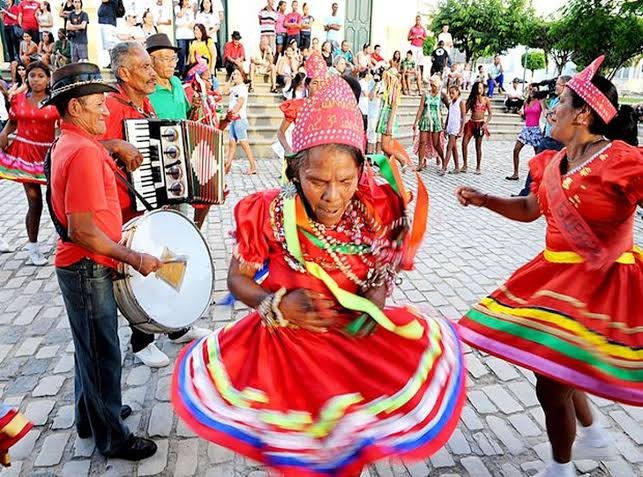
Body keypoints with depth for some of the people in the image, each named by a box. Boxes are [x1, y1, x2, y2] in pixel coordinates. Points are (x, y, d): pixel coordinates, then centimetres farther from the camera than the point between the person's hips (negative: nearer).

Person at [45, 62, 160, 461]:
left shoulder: (68, 144, 9)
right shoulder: (84, 151, -23)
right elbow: (81, 230, -27)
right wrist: (134, 258, -21)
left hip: (84, 266, 10)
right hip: (88, 268, -10)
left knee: (91, 348, 23)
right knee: (102, 353, 5)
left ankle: (91, 416, 41)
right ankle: (112, 437, 22)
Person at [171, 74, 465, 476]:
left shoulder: (377, 210, -13)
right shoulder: (269, 214, -19)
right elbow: (238, 279, -6)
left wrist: (379, 295, -16)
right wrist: (278, 305, -23)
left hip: (357, 341, 2)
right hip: (287, 344, -2)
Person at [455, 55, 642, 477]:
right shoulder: (555, 162, 5)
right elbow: (530, 209, 18)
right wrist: (484, 200, 8)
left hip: (600, 283, -8)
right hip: (558, 275, 8)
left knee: (551, 383, 1)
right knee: (557, 367, 24)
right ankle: (593, 435, 50)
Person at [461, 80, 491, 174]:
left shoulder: (486, 100, 3)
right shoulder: (471, 99, 8)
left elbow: (490, 113, 2)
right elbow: (465, 112, 7)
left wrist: (486, 124, -12)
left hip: (480, 124, -2)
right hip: (471, 123, 2)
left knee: (478, 146, 1)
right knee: (464, 143, -9)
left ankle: (478, 167, 10)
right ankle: (465, 165, 0)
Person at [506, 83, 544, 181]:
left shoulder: (540, 101, -4)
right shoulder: (526, 102, 11)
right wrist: (521, 114, -1)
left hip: (535, 129, -5)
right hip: (526, 128, 5)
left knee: (538, 154, 2)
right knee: (516, 150, -3)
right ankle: (516, 174, 4)